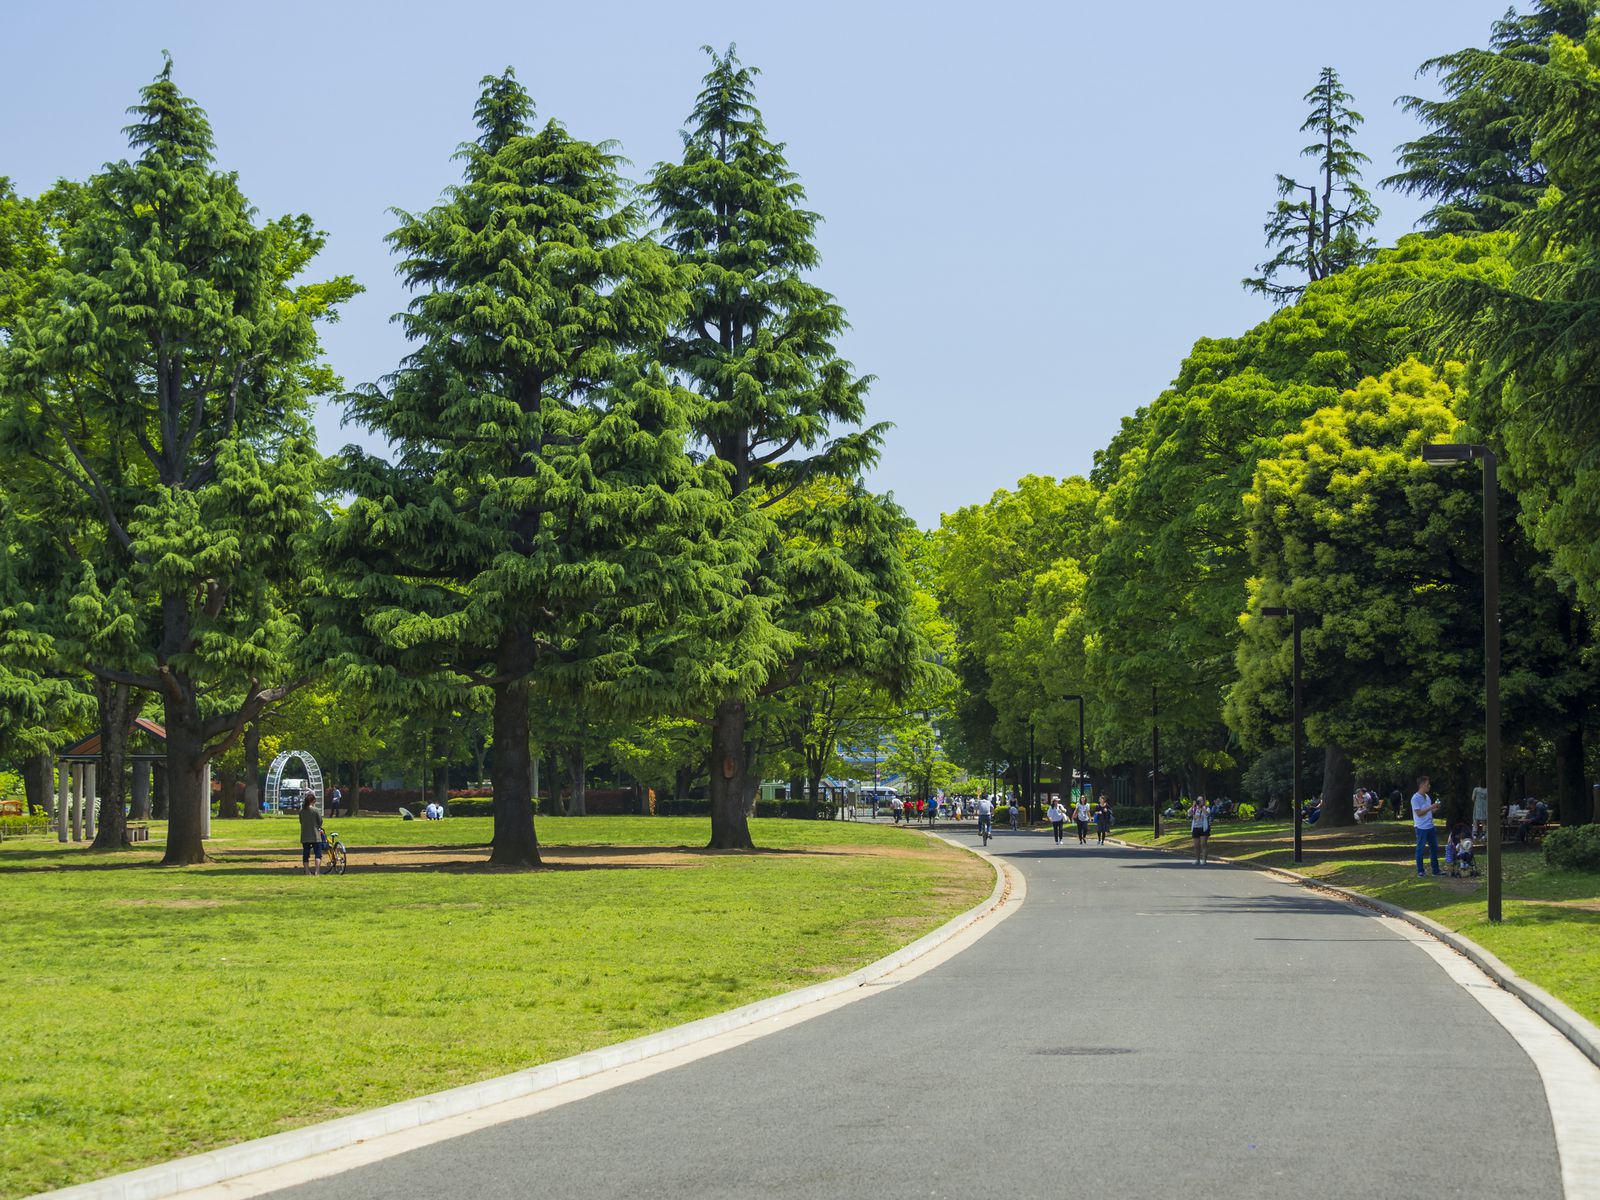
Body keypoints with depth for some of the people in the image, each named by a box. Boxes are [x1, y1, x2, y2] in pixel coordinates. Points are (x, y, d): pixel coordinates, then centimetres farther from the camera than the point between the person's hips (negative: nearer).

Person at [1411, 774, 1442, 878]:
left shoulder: (1427, 797, 14)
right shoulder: (1416, 798, -13)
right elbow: (1419, 813, -19)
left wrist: (1435, 809, 1)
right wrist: (1431, 807, -20)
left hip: (1430, 826, 8)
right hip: (1421, 827, -8)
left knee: (1434, 847, 11)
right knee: (1420, 849, -1)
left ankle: (1436, 870, 19)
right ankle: (1420, 872, 4)